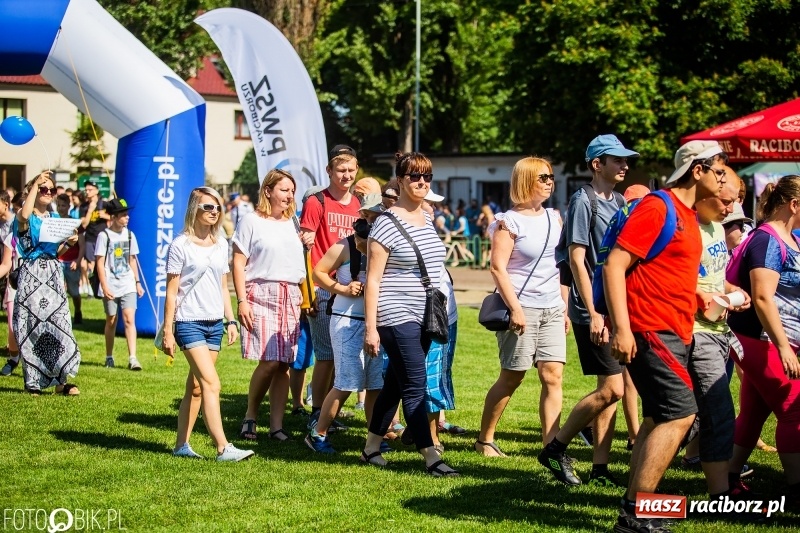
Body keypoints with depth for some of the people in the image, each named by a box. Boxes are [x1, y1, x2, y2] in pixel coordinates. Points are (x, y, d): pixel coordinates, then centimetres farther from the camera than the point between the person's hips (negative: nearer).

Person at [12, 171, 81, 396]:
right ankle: (33, 382, 6)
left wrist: (69, 243, 0)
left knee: (59, 326, -2)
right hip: (31, 275, -5)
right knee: (32, 326, -2)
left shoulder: (55, 218, 15)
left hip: (53, 274, 5)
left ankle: (60, 380, 2)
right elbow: (24, 214, -30)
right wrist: (36, 184, -23)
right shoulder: (26, 218, -3)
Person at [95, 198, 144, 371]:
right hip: (111, 287, -2)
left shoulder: (129, 235, 8)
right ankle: (109, 357, 22)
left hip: (128, 286, 3)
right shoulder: (104, 236, -5)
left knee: (129, 319, -10)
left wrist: (137, 282, 14)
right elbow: (100, 263, -6)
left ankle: (132, 358, -15)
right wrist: (104, 286, -12)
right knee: (111, 321, 8)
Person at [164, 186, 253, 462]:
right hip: (189, 323, -6)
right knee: (211, 384, -14)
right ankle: (223, 448, -17)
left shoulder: (221, 244, 11)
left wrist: (230, 320, 11)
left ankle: (181, 445, 17)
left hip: (214, 323, 6)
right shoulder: (181, 245, -6)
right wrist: (168, 332, -7)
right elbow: (171, 292, -5)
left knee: (196, 387, 10)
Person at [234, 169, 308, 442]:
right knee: (269, 361, -14)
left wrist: (305, 297, 10)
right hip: (262, 294, -5)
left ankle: (277, 425, 5)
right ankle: (250, 417, 5)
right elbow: (238, 263, -2)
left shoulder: (292, 223, 16)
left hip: (291, 298, 5)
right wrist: (242, 300, -11)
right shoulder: (252, 221, 1)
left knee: (284, 364, 1)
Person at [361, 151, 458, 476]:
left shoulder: (427, 220, 12)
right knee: (416, 386, -8)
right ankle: (431, 458, -7)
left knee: (395, 384, 13)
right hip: (397, 317, -7)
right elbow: (373, 279, -12)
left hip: (424, 318, 7)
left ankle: (371, 448, 23)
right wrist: (371, 328, -15)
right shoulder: (387, 224, -10)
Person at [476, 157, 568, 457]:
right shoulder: (509, 222, -7)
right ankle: (485, 440, 17)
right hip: (522, 308, -6)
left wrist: (566, 308, 15)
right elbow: (498, 268, -13)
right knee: (511, 378, 2)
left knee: (553, 376, -3)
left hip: (552, 309, 6)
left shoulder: (554, 219, 12)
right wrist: (515, 308, -19)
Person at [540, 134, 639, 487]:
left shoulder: (619, 202, 14)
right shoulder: (584, 201, -9)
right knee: (612, 388, -11)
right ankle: (556, 448, 2)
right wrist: (593, 314, -18)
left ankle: (600, 469, 11)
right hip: (594, 311, -8)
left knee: (609, 390, 7)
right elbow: (576, 260, -14)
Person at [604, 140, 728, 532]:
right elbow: (614, 266, -17)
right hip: (650, 331, -10)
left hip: (675, 334, 10)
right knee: (680, 414, -14)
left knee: (659, 419, 12)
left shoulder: (687, 214, 16)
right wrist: (621, 329, -24)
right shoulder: (657, 208, -12)